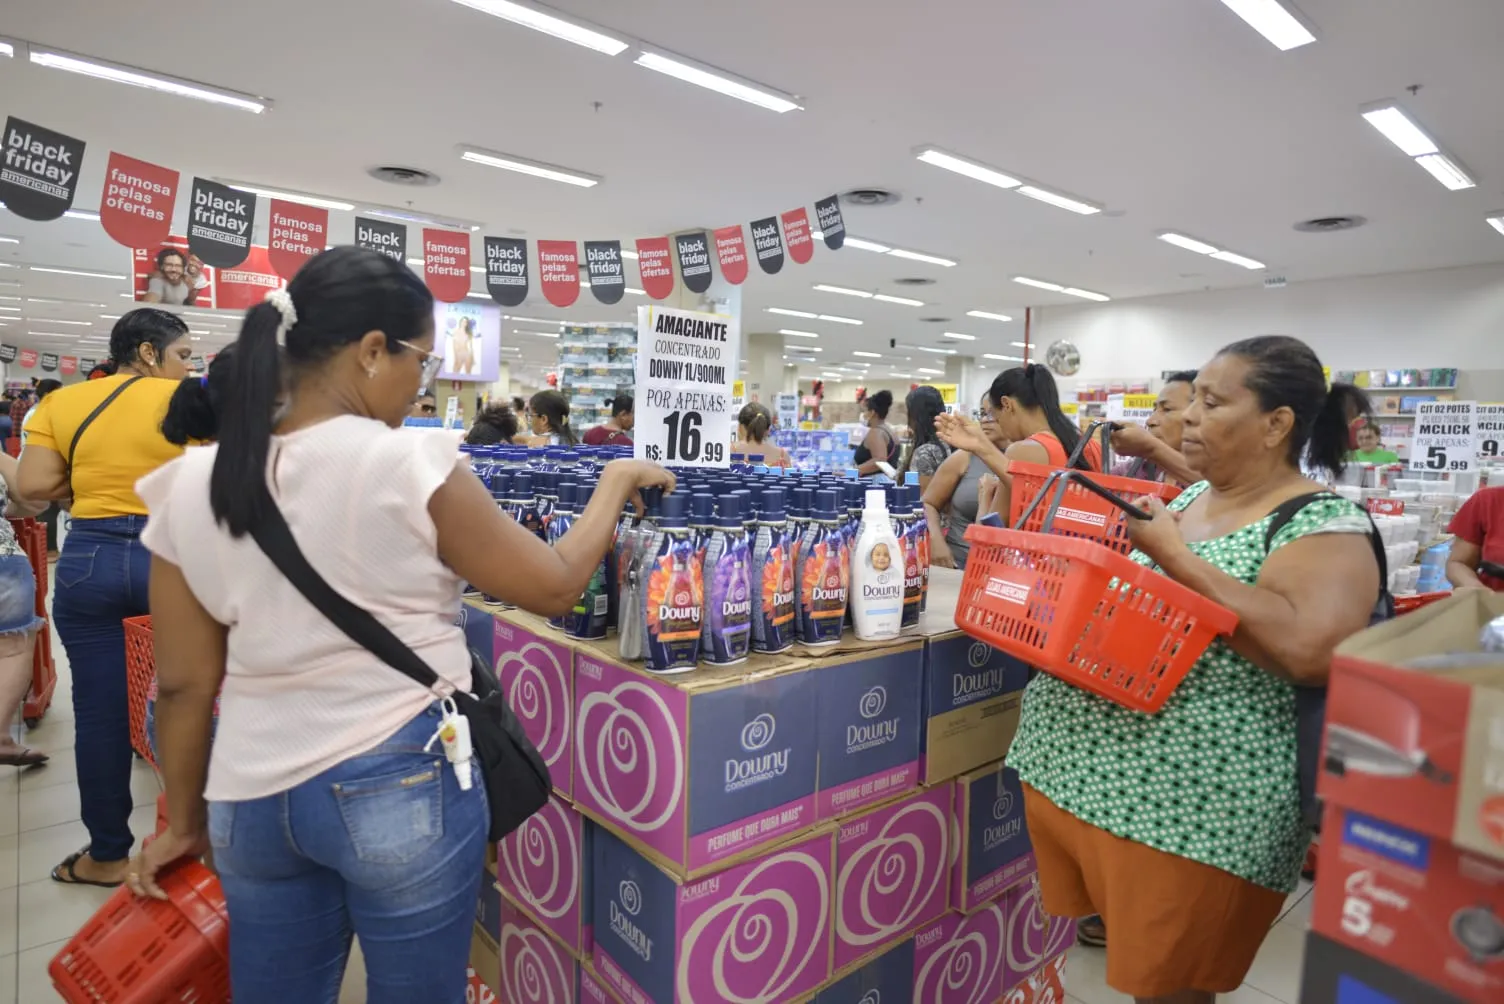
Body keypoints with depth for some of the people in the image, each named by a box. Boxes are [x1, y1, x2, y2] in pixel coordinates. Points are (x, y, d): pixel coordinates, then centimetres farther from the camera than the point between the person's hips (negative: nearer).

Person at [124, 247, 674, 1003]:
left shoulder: (192, 487, -2)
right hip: (405, 787, -4)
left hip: (253, 798, 5)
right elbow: (554, 586, -7)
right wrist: (616, 483, 6)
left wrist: (185, 820, 18)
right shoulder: (411, 467, -17)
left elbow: (184, 685, 4)